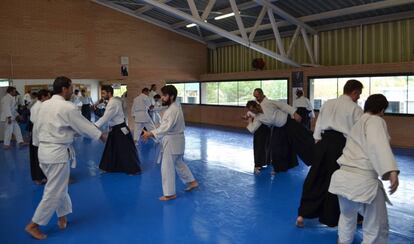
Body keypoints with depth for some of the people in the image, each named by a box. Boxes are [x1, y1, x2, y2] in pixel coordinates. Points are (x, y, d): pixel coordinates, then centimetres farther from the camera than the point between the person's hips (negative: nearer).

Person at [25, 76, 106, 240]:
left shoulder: (44, 105, 6)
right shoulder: (67, 107, -17)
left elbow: (38, 126, 17)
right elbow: (84, 125, -7)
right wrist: (101, 136, 8)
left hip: (44, 150, 9)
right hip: (58, 152, -9)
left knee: (59, 187, 21)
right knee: (54, 192, 4)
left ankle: (62, 218, 33)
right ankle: (33, 225, 12)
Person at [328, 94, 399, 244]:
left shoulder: (358, 123, 22)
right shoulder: (375, 121, -2)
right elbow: (378, 144, -23)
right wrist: (391, 171, -34)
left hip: (344, 177, 8)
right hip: (363, 181, -8)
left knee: (347, 216, 32)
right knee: (377, 230, 6)